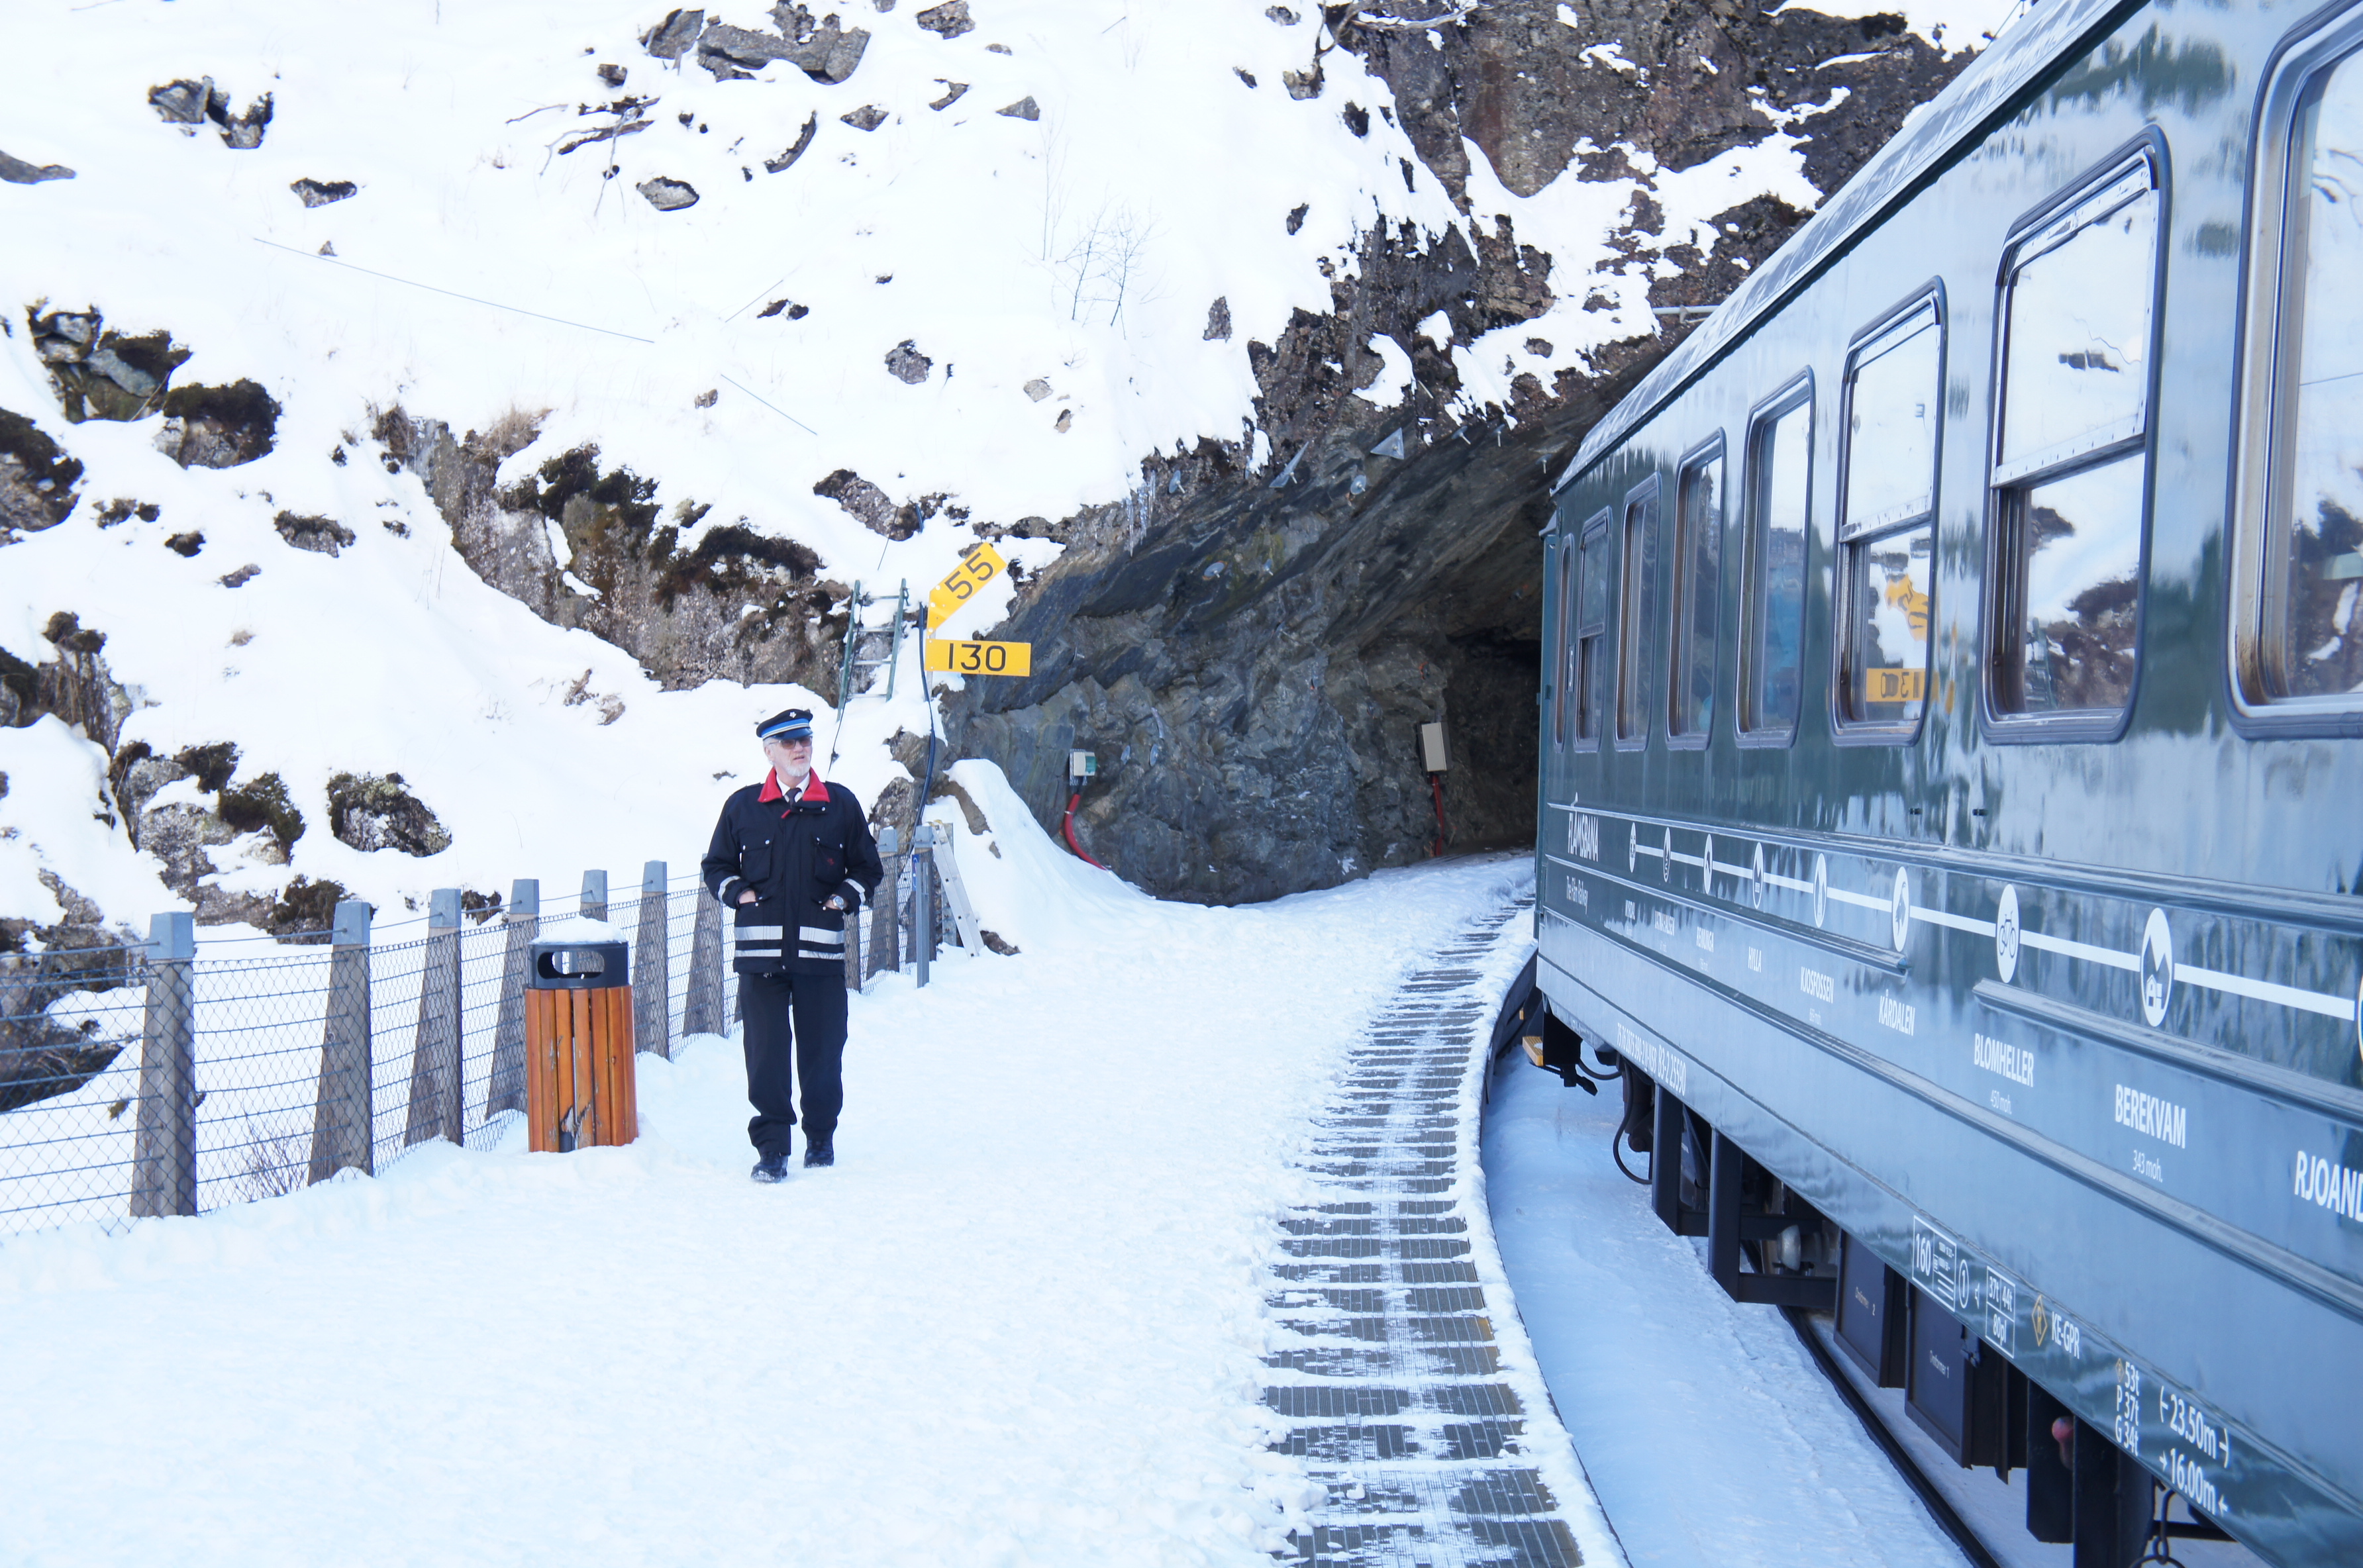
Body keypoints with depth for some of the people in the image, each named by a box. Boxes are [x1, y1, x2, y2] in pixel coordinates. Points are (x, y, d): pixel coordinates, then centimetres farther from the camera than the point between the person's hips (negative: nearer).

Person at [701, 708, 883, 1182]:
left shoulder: (841, 804, 8)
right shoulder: (742, 806, 8)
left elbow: (868, 867, 17)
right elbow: (716, 866, 19)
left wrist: (845, 897, 1)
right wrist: (737, 893, 1)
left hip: (821, 950, 0)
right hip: (760, 950, 0)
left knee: (822, 1050, 5)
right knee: (766, 1051, -3)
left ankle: (820, 1137, 22)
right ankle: (771, 1147, 3)